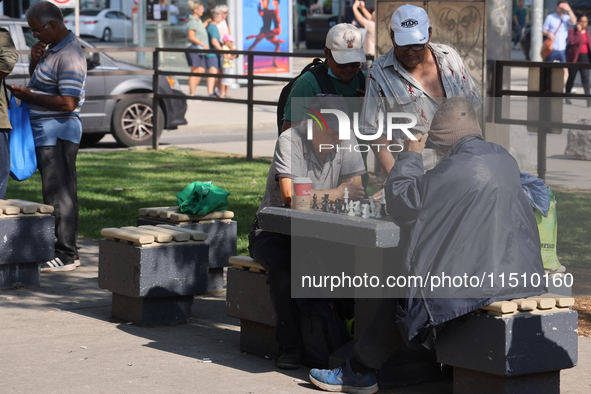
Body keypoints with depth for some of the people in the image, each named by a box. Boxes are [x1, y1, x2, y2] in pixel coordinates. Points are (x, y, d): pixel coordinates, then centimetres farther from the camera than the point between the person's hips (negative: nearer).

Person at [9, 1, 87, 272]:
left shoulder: (69, 56, -19)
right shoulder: (52, 47, 13)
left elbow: (68, 103, -25)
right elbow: (37, 78, 25)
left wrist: (29, 96, -17)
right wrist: (35, 59, 3)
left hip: (57, 134, -10)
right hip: (46, 132, 10)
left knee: (59, 194, -7)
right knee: (54, 192, 14)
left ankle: (65, 256, -3)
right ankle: (65, 248, 20)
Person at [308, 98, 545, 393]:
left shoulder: (453, 168, -17)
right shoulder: (503, 159, 8)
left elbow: (400, 202, -7)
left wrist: (410, 156, 6)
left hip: (476, 277, -9)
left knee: (403, 293, 10)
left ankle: (359, 370, 21)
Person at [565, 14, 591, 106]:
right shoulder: (572, 31, -4)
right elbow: (572, 41, -22)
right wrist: (578, 31, -18)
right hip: (574, 57, -3)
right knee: (571, 77, 8)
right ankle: (567, 97, 25)